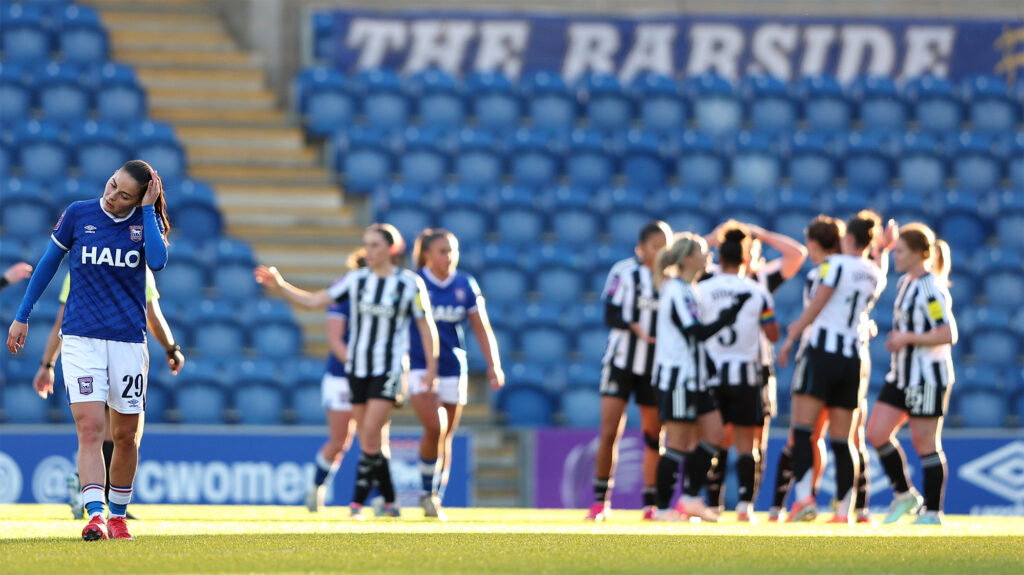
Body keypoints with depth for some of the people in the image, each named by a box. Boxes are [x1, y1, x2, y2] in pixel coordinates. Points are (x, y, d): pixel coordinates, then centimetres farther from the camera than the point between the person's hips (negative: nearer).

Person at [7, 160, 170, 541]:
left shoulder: (148, 220, 1)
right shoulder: (78, 214, -1)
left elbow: (157, 261, -19)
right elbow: (49, 263, 10)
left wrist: (147, 209, -13)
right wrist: (22, 316, 12)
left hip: (129, 340, 1)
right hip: (81, 337, -1)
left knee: (126, 435, 7)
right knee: (89, 427, -15)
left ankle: (118, 516, 23)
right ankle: (95, 516, -25)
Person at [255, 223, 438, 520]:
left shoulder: (410, 283, -4)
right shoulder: (356, 280, 4)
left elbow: (426, 326, 0)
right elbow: (313, 300, 4)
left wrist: (431, 367, -4)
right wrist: (280, 286, -6)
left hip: (390, 369, -4)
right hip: (357, 369, 4)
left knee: (370, 434, -16)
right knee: (371, 440, 5)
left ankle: (358, 501, -15)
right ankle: (389, 501, 15)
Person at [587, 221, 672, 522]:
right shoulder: (624, 272, -5)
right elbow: (611, 315, -10)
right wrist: (635, 327, -28)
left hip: (656, 366, 3)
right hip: (622, 361, -3)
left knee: (654, 435, 4)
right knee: (609, 432, -8)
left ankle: (651, 504, 11)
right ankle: (601, 500, 1)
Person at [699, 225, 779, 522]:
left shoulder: (702, 290, -2)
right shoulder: (758, 293, -3)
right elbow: (773, 335, 2)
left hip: (711, 373, 1)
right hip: (746, 374, -1)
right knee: (745, 444, 2)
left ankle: (713, 504, 4)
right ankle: (745, 503, -8)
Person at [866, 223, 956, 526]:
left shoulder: (932, 289, -17)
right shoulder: (905, 283, 12)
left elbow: (948, 334, -22)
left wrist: (907, 339, -19)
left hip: (927, 377, -9)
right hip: (901, 374, 9)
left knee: (925, 442, -2)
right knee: (877, 432, 2)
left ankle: (933, 511, 7)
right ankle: (904, 494, 16)